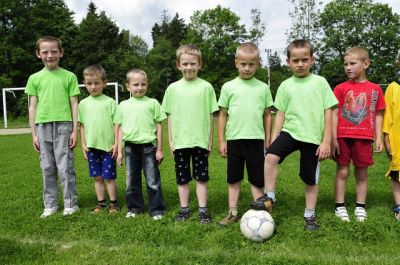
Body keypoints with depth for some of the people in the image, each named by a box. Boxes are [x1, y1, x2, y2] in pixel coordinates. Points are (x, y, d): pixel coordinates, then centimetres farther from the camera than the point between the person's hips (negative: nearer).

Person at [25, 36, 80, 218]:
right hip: (43, 127, 3)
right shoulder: (35, 78, 8)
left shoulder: (69, 76, 3)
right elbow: (33, 107, 10)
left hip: (63, 125, -3)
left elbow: (74, 104, 2)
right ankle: (50, 205, 18)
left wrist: (75, 130, -2)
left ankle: (70, 204, 11)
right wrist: (34, 133, 6)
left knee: (65, 167, -1)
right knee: (47, 168, 8)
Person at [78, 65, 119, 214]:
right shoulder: (83, 103, 6)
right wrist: (83, 144, 5)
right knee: (97, 177, 12)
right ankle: (101, 203, 23)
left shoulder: (110, 102, -2)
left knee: (109, 177, 2)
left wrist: (116, 143, -7)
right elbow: (82, 125, 10)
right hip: (91, 146, 3)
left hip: (108, 146, -3)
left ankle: (113, 203, 16)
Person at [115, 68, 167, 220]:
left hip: (148, 147, -3)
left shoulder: (152, 103, 1)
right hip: (130, 147, 3)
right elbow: (120, 129, 10)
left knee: (153, 181, 2)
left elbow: (158, 126, 2)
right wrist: (119, 151, 7)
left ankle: (156, 209, 13)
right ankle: (134, 207, 26)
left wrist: (159, 149, 0)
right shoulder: (123, 105, 8)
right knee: (132, 181, 12)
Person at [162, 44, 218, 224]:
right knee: (182, 178, 11)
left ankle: (203, 210, 17)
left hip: (200, 140, -1)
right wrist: (170, 140, 4)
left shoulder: (206, 87, -1)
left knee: (201, 177, 6)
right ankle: (184, 209, 24)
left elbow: (211, 115, 1)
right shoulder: (173, 88, 3)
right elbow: (170, 116, 6)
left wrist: (210, 140, 0)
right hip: (180, 141, 2)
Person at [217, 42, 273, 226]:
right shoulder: (229, 87, 2)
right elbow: (222, 115, 4)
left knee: (257, 180, 6)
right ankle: (232, 213, 22)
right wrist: (221, 141, 1)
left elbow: (267, 115, 9)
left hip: (256, 139, 0)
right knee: (234, 179, 11)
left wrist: (268, 140, 7)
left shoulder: (263, 87, 4)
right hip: (234, 140, 1)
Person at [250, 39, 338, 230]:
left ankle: (310, 216, 26)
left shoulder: (320, 82, -1)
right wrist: (273, 140, 3)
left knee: (311, 179, 8)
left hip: (313, 137, -1)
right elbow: (280, 114, 9)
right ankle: (269, 197, -10)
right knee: (270, 156, -26)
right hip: (290, 131, 2)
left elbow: (328, 113, -1)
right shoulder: (285, 85, 6)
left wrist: (326, 142, -6)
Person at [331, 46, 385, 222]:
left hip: (364, 138, 1)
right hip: (343, 137, -1)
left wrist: (378, 138, 2)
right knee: (342, 171, 4)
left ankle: (360, 206, 21)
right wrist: (333, 138, -7)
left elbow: (378, 115, 8)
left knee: (362, 173, 9)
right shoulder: (341, 88, 0)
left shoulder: (375, 89, 5)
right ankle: (339, 206, 14)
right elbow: (334, 114, -2)